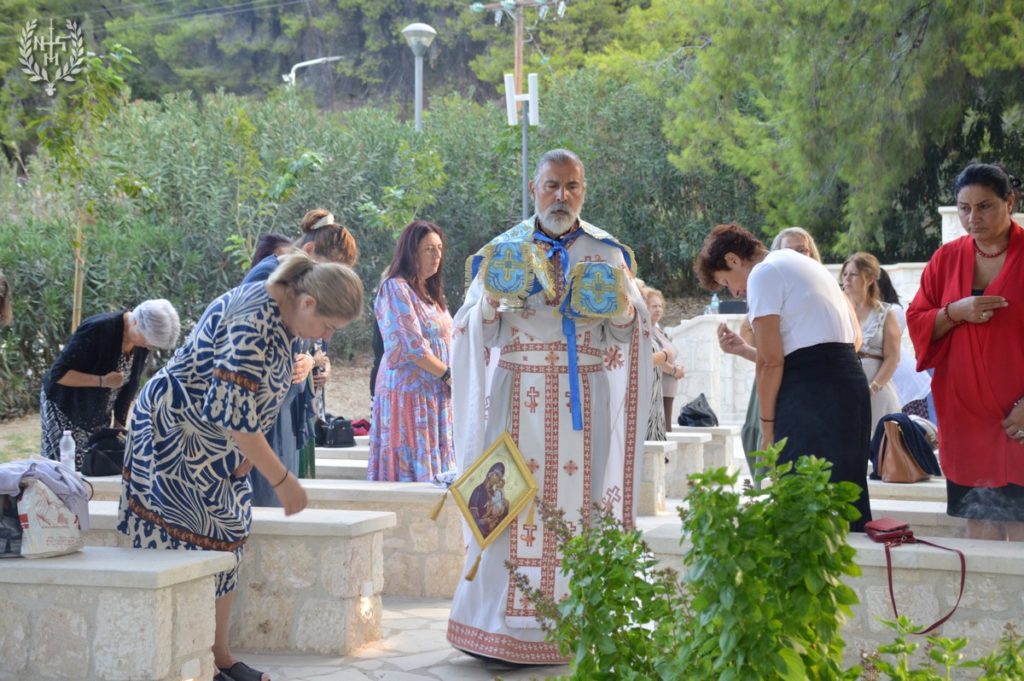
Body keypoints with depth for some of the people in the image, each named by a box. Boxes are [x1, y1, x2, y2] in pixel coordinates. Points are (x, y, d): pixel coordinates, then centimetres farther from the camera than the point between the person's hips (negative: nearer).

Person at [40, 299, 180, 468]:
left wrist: (119, 425, 5)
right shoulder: (98, 329, -27)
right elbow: (58, 374, -25)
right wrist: (103, 381, -32)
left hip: (98, 415, 6)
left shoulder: (141, 345, -7)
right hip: (65, 408, -6)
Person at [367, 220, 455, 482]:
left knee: (435, 467, 6)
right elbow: (412, 346, -16)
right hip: (408, 390, -8)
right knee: (411, 466, -8)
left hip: (436, 393, 8)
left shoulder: (430, 291, 18)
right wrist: (448, 374, -10)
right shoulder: (396, 288, -9)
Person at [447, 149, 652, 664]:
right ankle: (503, 622, 0)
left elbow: (627, 335, 9)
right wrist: (489, 301, -17)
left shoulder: (607, 253, 9)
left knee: (582, 500, -4)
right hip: (519, 398, 0)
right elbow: (477, 333, 4)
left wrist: (621, 307, -12)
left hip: (585, 401, 1)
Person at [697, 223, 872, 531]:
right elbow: (854, 338, 21)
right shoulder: (804, 264, 24)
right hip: (851, 378, 9)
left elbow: (771, 361, -11)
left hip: (809, 390, -9)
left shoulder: (763, 275, -4)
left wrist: (767, 424, -4)